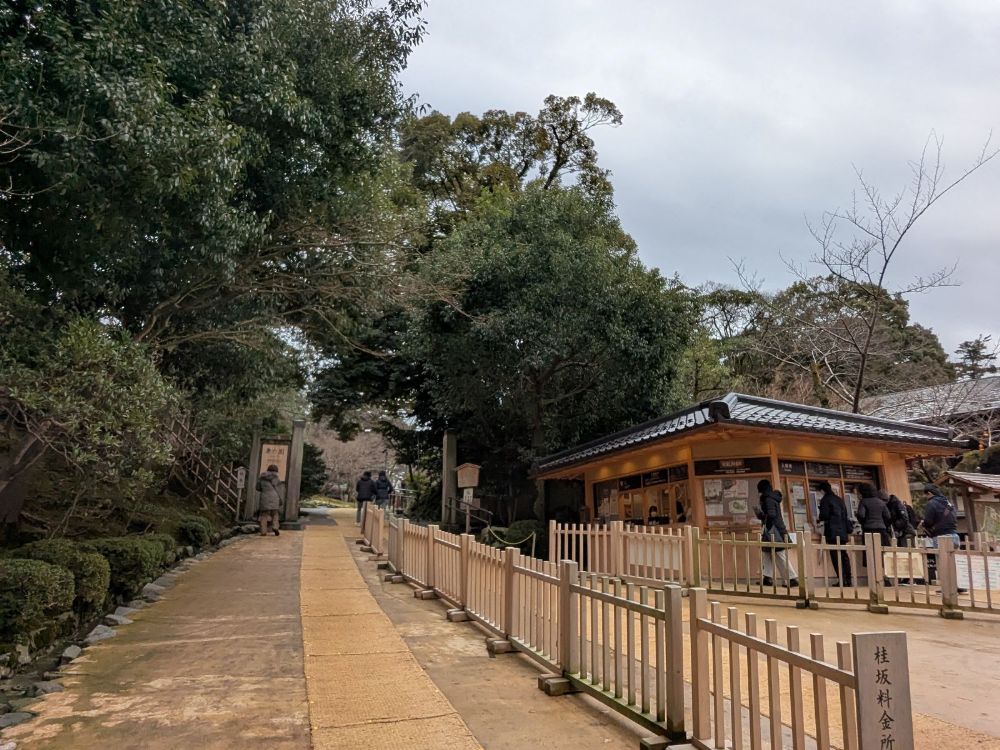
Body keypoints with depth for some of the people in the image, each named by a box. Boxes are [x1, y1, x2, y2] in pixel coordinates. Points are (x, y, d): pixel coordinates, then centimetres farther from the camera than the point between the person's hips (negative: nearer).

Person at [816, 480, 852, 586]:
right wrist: (848, 532, 19)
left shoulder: (825, 500, -5)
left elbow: (824, 516, -11)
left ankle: (841, 579, -13)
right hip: (842, 532, 7)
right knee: (844, 555, 9)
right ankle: (848, 579, 9)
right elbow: (846, 516, 17)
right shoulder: (840, 499, 17)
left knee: (836, 556, -8)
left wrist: (820, 520, 12)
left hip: (832, 532, -7)